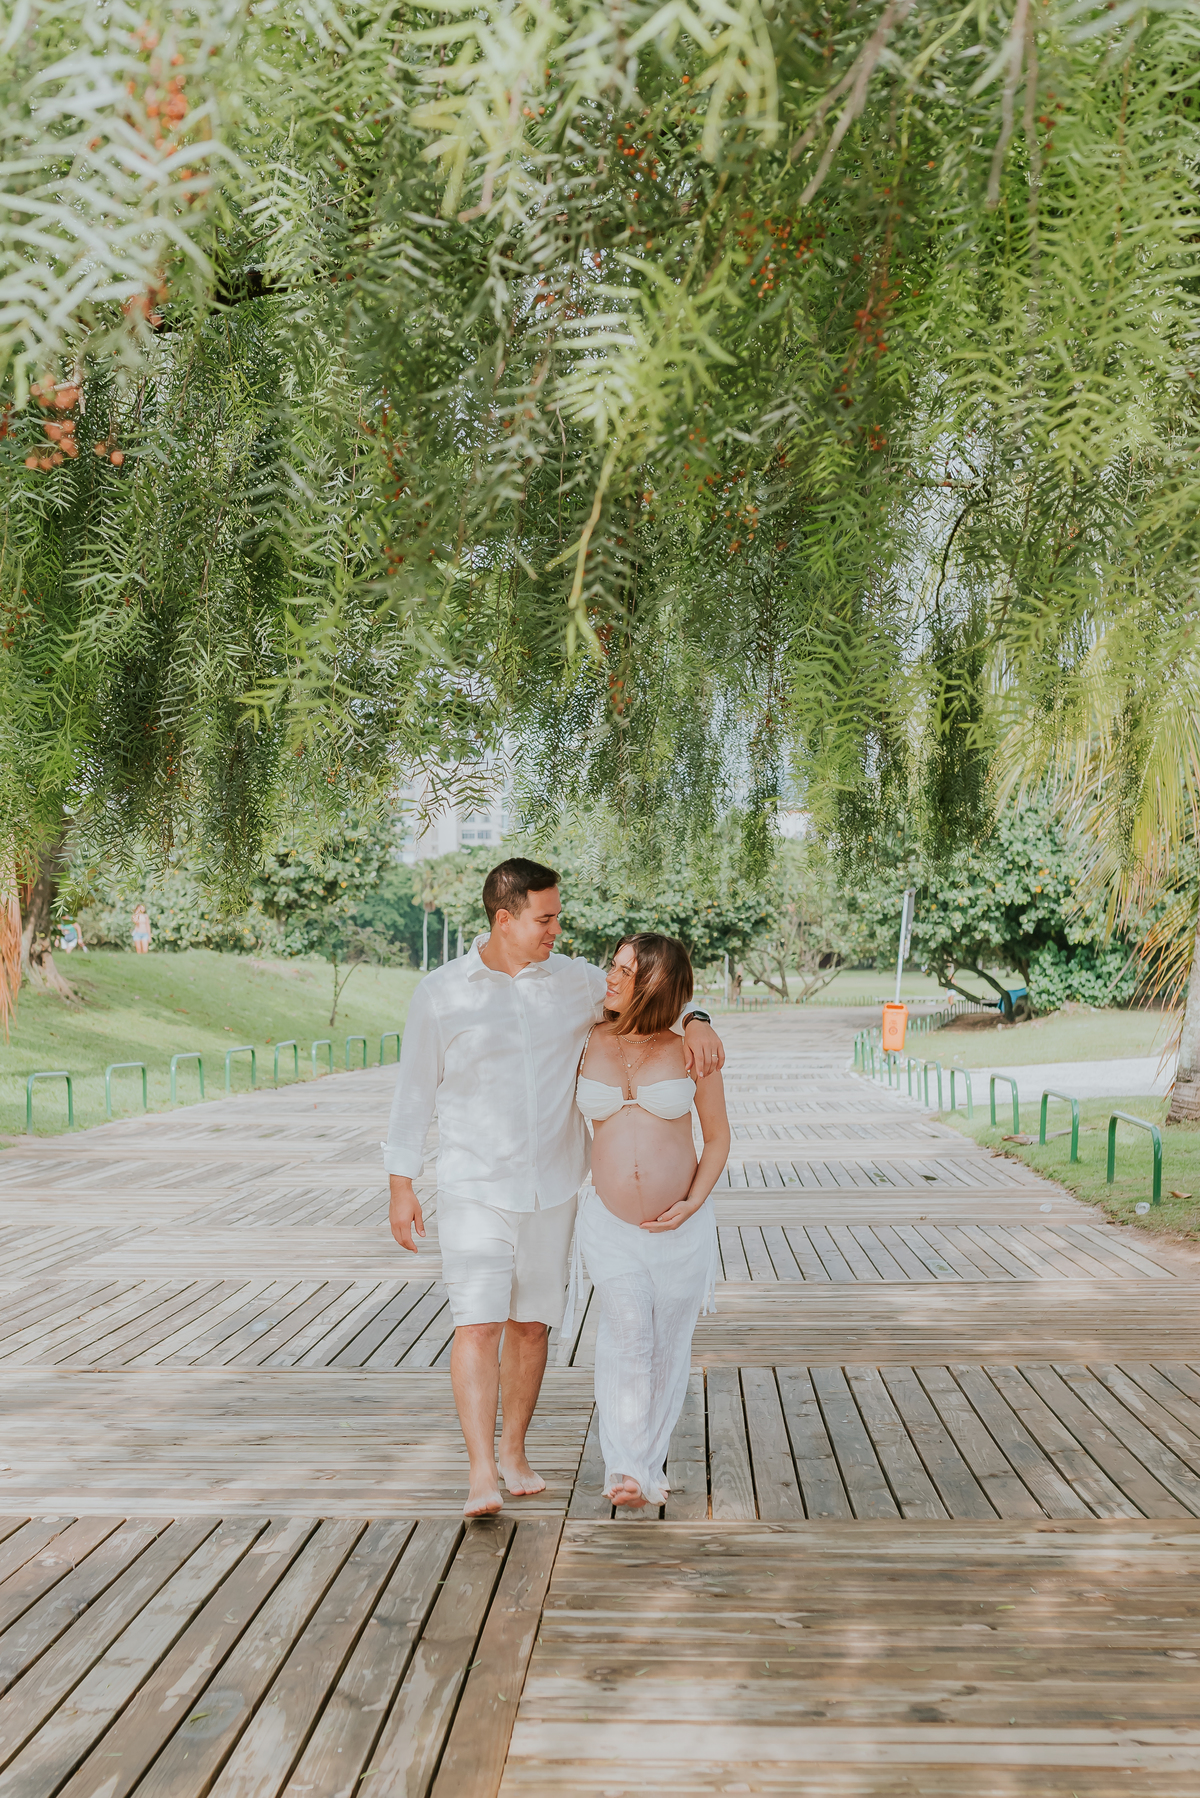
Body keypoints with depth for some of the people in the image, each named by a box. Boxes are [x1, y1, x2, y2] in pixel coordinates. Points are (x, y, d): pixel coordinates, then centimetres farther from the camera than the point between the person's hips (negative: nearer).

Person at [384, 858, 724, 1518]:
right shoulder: (440, 993, -6)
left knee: (530, 1323, 11)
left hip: (551, 1190, 3)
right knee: (477, 1323, -13)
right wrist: (401, 1185, 1)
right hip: (474, 1190, -3)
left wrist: (696, 1022, -9)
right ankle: (481, 1478, -13)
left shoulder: (575, 981, 1)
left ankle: (513, 1452, 27)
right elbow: (415, 1089, 1)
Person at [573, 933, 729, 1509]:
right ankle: (627, 1471, -11)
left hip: (680, 1228, 0)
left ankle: (648, 1464, 28)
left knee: (668, 1348, 11)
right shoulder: (587, 1044, -1)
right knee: (627, 1331, -16)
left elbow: (718, 1137, 1)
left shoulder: (690, 1048, -6)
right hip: (609, 1226, 0)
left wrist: (693, 1203, -10)